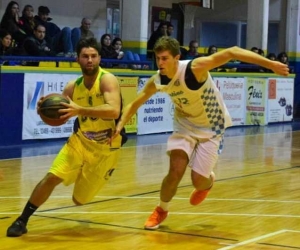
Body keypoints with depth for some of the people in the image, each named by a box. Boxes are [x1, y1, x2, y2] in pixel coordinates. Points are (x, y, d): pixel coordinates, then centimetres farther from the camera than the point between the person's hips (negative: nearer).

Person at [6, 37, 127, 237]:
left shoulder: (108, 80, -21)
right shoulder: (73, 87, -4)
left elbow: (114, 111, -37)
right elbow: (60, 114, 5)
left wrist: (80, 110, -46)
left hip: (106, 148, -4)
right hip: (80, 141, 4)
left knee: (80, 199, 6)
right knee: (51, 177, -16)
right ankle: (22, 220, -1)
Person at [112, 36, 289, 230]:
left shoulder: (195, 68, -32)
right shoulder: (157, 82, -16)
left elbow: (232, 52, -38)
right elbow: (134, 104, -1)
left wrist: (270, 64, -43)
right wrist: (120, 126, -17)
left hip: (212, 127, -3)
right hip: (185, 125, 3)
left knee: (198, 180, -5)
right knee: (176, 170, -15)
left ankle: (208, 181, 35)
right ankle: (162, 210, 13)